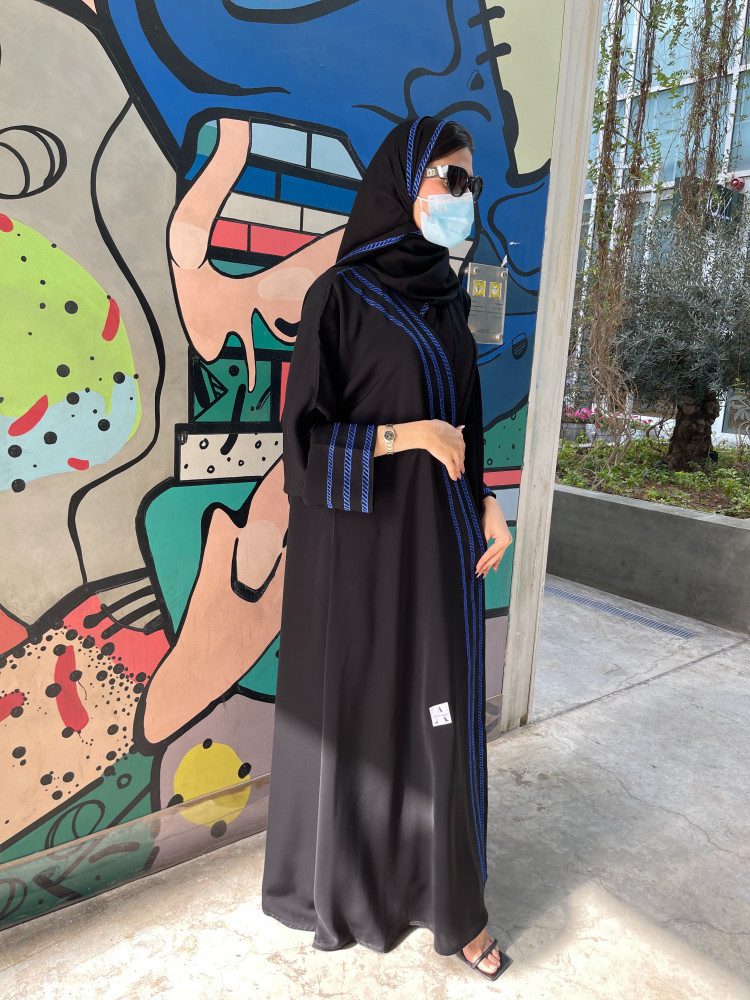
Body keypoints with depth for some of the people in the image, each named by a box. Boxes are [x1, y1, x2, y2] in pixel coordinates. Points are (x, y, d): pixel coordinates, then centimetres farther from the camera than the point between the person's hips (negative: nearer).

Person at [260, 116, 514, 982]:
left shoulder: (443, 295, 10)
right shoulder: (339, 295, -9)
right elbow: (305, 436, -12)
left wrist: (485, 501, 2)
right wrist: (413, 435, -15)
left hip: (439, 536, 6)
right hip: (362, 539, -6)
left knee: (440, 708, 13)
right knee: (356, 709, 9)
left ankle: (450, 897, 32)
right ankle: (343, 886, 35)